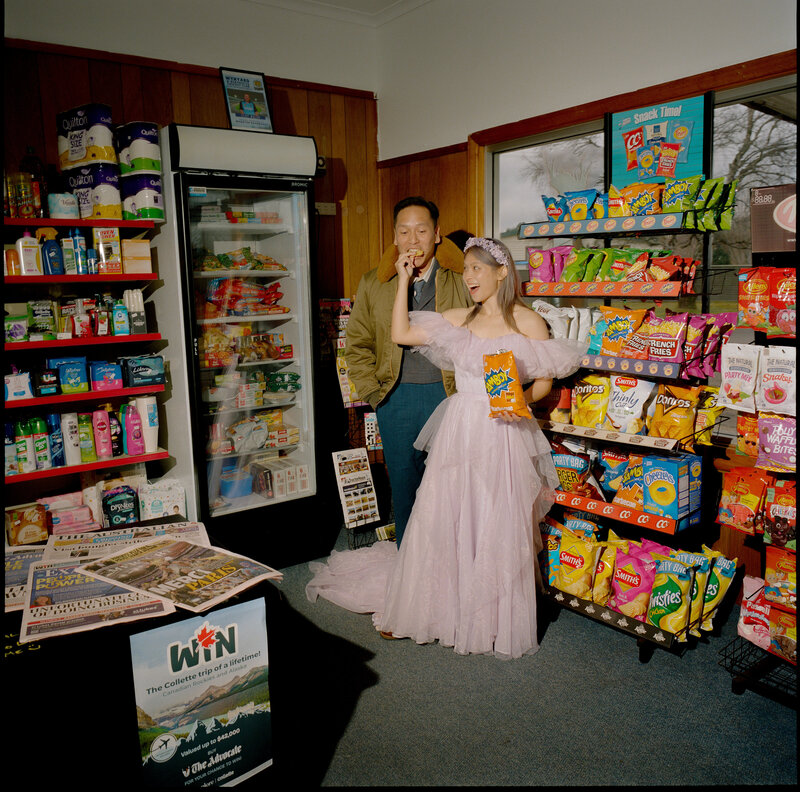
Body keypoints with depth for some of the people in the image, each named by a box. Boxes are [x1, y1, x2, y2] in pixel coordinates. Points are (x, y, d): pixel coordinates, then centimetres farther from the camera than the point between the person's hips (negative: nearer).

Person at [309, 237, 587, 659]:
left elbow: (545, 380, 0)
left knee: (498, 527, 2)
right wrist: (403, 281, 9)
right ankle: (416, 608, 22)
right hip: (459, 429, 3)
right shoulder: (457, 320, 11)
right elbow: (401, 334, 8)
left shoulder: (527, 322, -1)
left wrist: (521, 400, -19)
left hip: (504, 432, -3)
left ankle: (495, 619, 21)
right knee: (440, 518, 6)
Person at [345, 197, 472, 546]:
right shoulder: (373, 284, 6)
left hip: (450, 396, -2)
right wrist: (373, 392, 2)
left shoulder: (462, 281, 0)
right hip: (396, 398, 2)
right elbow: (357, 344, 11)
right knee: (403, 486, 11)